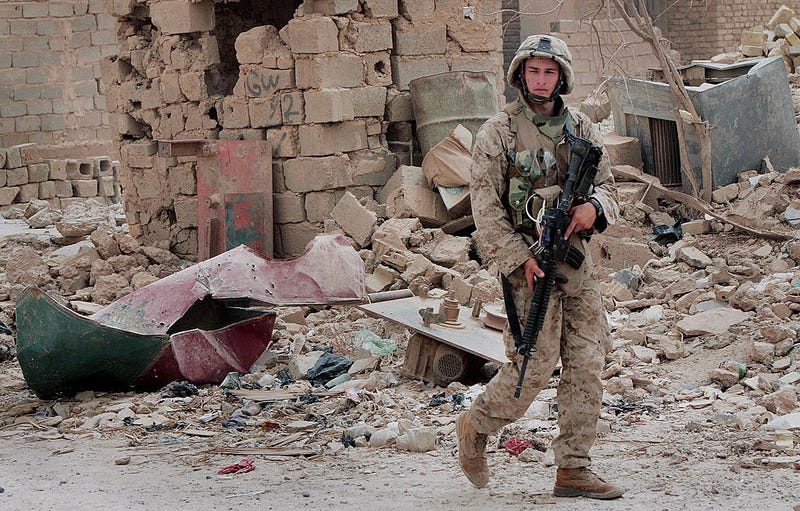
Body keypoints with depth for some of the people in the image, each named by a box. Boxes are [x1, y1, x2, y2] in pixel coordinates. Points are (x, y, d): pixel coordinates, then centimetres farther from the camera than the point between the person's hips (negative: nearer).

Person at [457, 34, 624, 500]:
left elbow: (608, 186, 16)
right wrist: (518, 257, -15)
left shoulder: (583, 130, 12)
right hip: (527, 259, -5)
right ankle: (476, 427, 18)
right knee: (535, 365, -8)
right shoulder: (498, 132, -3)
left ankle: (574, 469, 9)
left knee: (587, 365, 2)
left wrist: (594, 206, -8)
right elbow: (485, 204, -7)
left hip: (576, 259, 5)